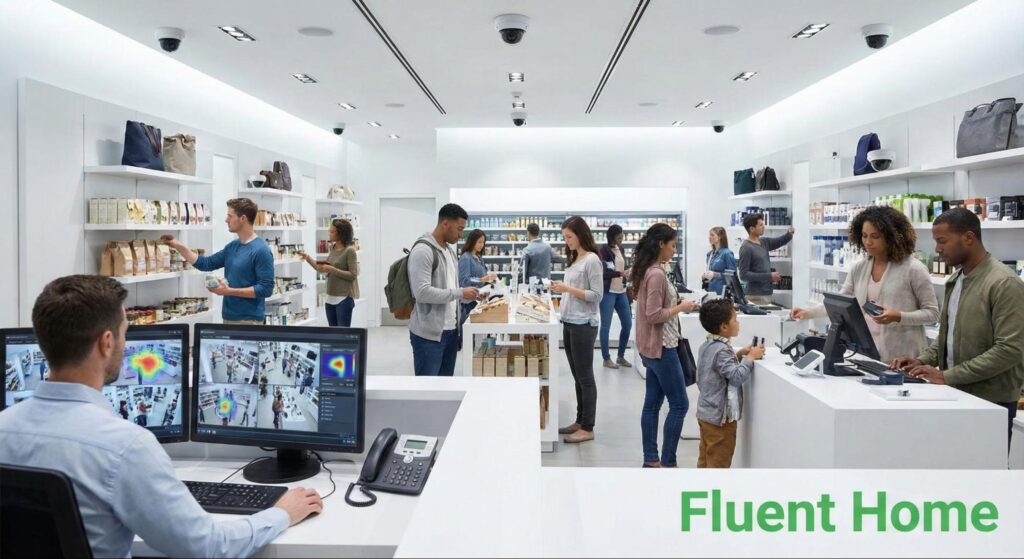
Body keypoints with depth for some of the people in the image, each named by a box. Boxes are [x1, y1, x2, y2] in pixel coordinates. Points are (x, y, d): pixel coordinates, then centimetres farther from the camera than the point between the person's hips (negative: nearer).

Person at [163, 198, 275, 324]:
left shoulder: (261, 250, -16)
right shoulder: (232, 246, 10)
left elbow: (266, 289, -20)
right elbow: (206, 263, 18)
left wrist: (229, 291, -19)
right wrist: (178, 246, 14)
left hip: (248, 320, -8)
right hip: (229, 317, 8)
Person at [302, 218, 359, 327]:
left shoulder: (349, 251, -13)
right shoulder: (333, 248, 8)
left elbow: (353, 275, -16)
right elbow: (323, 269, 16)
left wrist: (332, 269, -18)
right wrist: (308, 258, 8)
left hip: (344, 298, -8)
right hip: (330, 297, 8)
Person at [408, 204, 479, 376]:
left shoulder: (449, 250, 14)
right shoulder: (423, 250, -15)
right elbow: (422, 292, -24)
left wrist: (469, 296, 8)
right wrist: (460, 293, -20)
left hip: (450, 330, 9)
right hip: (429, 334, -9)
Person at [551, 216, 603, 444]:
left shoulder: (592, 260, -12)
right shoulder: (574, 259, 13)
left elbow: (597, 295, -16)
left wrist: (568, 289, -20)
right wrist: (561, 289, 5)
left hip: (584, 325, -9)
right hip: (569, 323, 9)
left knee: (585, 376, -2)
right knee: (577, 376, 15)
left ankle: (588, 428, 6)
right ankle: (580, 421, 24)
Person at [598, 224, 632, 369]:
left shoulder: (620, 249, 11)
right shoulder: (604, 250, -10)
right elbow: (602, 272, -20)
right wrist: (620, 273, -30)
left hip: (621, 292, 7)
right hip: (608, 292, -7)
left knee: (627, 324, 7)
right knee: (606, 326, -1)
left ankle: (621, 356, 21)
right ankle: (606, 359, 8)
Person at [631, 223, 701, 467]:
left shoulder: (649, 270, 10)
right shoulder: (657, 274, -20)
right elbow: (654, 315, -23)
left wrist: (677, 303, 9)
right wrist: (681, 307, -12)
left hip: (652, 347, 10)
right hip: (661, 347, -10)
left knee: (652, 403, 12)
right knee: (679, 404, -2)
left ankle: (651, 459, 19)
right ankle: (667, 462, 4)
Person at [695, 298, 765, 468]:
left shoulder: (707, 346, 7)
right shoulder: (722, 350, -22)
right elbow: (737, 376, -27)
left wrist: (739, 354, 8)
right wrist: (750, 357, -17)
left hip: (705, 412, 9)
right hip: (720, 417, -9)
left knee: (705, 459, 17)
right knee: (719, 463, 2)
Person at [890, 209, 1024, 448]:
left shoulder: (1004, 283, -15)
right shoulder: (956, 280, 11)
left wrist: (947, 376, -21)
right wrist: (923, 360, 2)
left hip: (991, 403, -7)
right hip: (956, 396, 7)